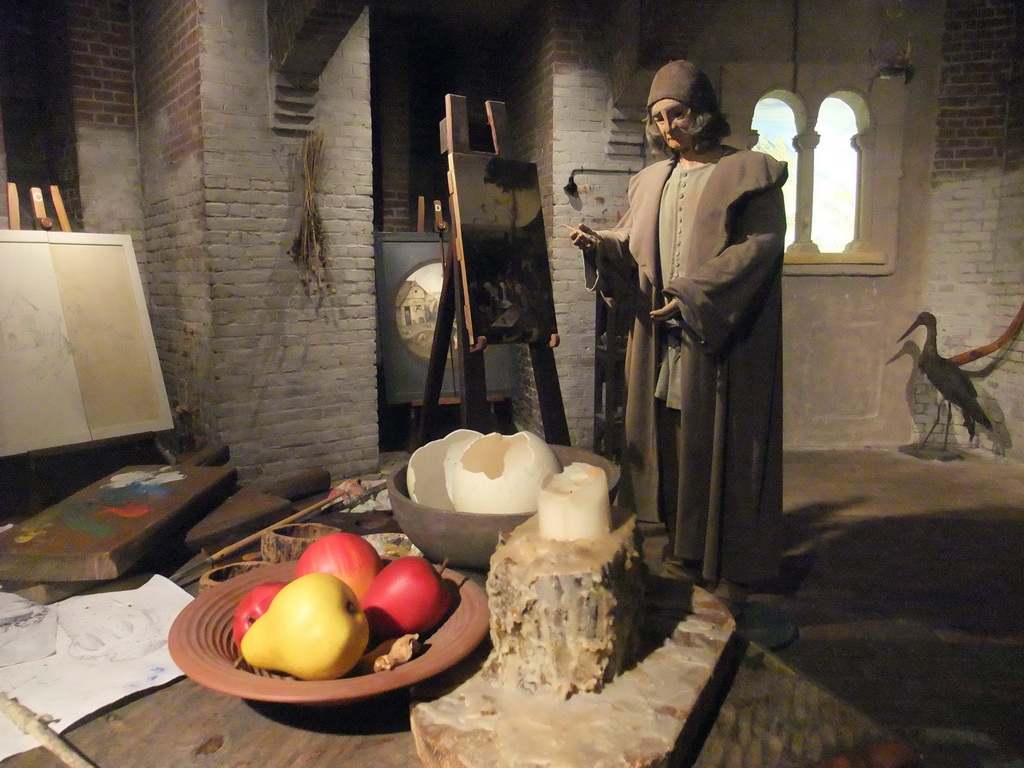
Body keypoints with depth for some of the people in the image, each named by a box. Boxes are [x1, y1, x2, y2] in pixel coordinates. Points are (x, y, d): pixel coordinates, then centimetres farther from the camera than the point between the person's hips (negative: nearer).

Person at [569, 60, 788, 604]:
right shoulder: (652, 180, 15)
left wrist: (695, 294, -20)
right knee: (669, 439, 8)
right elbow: (632, 246, 12)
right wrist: (599, 244, -10)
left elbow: (762, 244, -11)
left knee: (720, 444, -1)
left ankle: (731, 565, 12)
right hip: (661, 340, 5)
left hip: (722, 341, -5)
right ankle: (681, 545, 22)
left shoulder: (748, 173, -2)